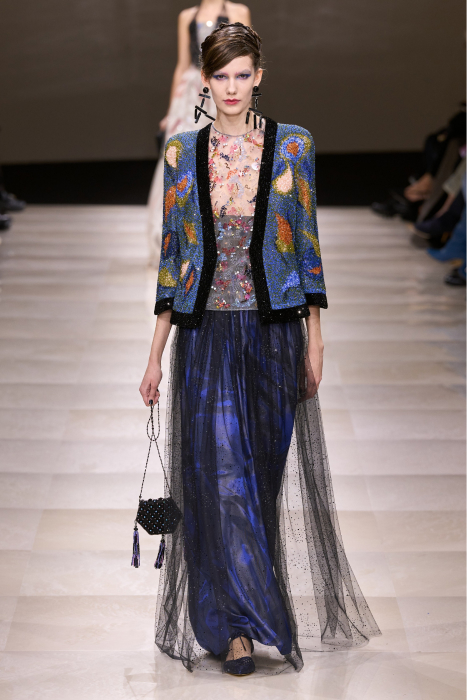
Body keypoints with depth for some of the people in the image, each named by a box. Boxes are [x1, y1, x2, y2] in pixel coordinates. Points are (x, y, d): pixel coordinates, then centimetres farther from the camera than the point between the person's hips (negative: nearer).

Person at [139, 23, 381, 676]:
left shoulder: (292, 145, 2)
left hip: (274, 330, 0)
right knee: (217, 470, -4)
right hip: (206, 333, 0)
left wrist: (314, 339, 0)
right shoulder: (183, 152, 5)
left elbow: (306, 244, 4)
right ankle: (237, 627, 4)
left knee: (269, 469, 6)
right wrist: (156, 354, 4)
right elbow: (172, 254, 6)